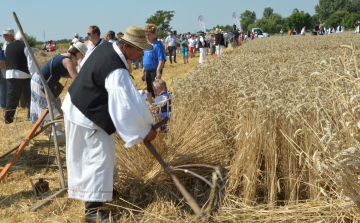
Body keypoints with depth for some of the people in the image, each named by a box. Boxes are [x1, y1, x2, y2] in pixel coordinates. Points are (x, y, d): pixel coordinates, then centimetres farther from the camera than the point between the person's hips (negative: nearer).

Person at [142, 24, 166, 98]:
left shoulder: (158, 45, -10)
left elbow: (161, 59, -17)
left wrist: (158, 71, -26)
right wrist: (143, 72, 19)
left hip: (155, 70, -8)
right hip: (148, 71, 8)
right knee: (149, 90, 14)